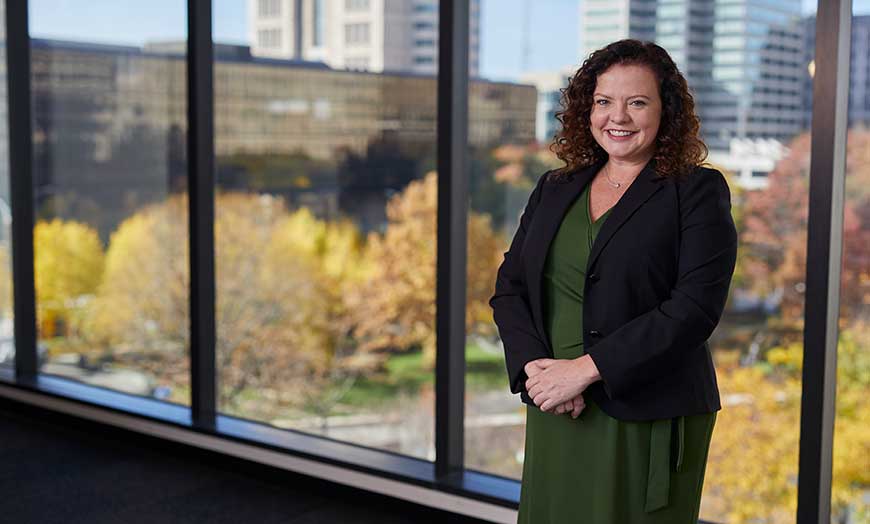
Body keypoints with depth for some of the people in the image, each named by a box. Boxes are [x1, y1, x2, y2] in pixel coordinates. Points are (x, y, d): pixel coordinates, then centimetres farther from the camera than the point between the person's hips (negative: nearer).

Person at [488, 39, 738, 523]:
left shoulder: (698, 191, -4)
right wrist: (534, 368, -10)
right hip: (557, 416, 4)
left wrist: (584, 369, -18)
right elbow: (510, 287, 8)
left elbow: (695, 307, -15)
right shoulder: (555, 189, 11)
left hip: (649, 422, -4)